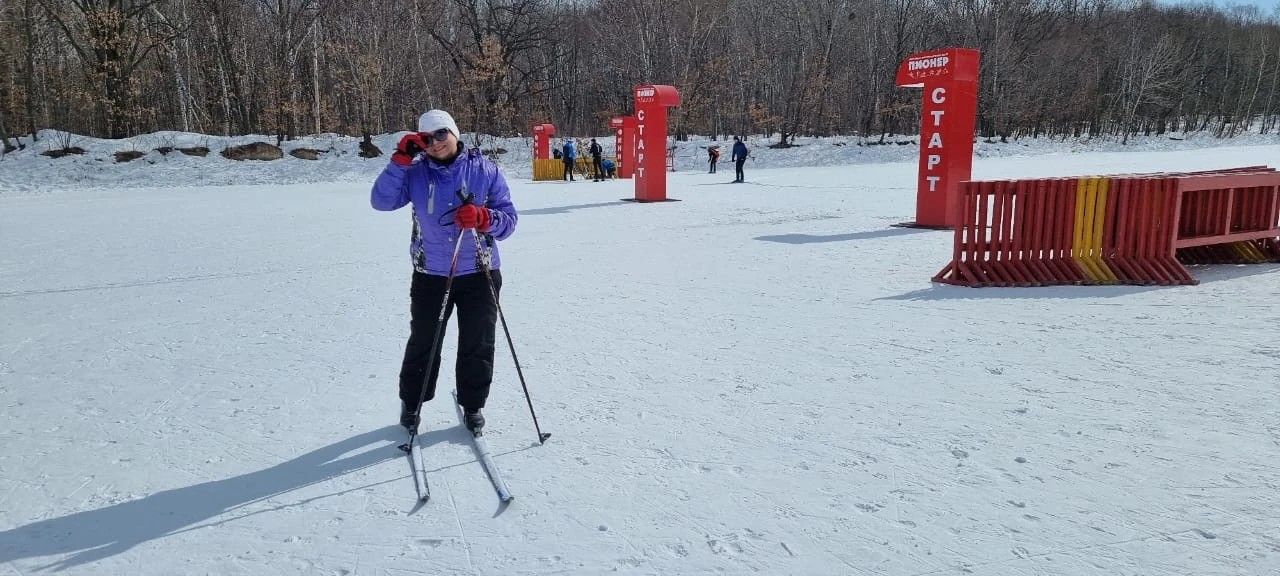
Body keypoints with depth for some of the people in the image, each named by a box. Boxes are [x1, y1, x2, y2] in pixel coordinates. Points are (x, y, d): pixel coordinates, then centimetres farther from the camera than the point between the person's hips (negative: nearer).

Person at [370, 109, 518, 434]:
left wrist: (483, 218, -26)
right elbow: (381, 201, -14)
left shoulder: (485, 170, -4)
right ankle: (411, 403, 33)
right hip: (430, 276, 0)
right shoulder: (416, 173, -2)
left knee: (477, 345, 10)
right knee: (423, 343, 13)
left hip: (479, 274, 0)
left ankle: (472, 405, 29)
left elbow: (509, 220, -5)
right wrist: (401, 160, -19)